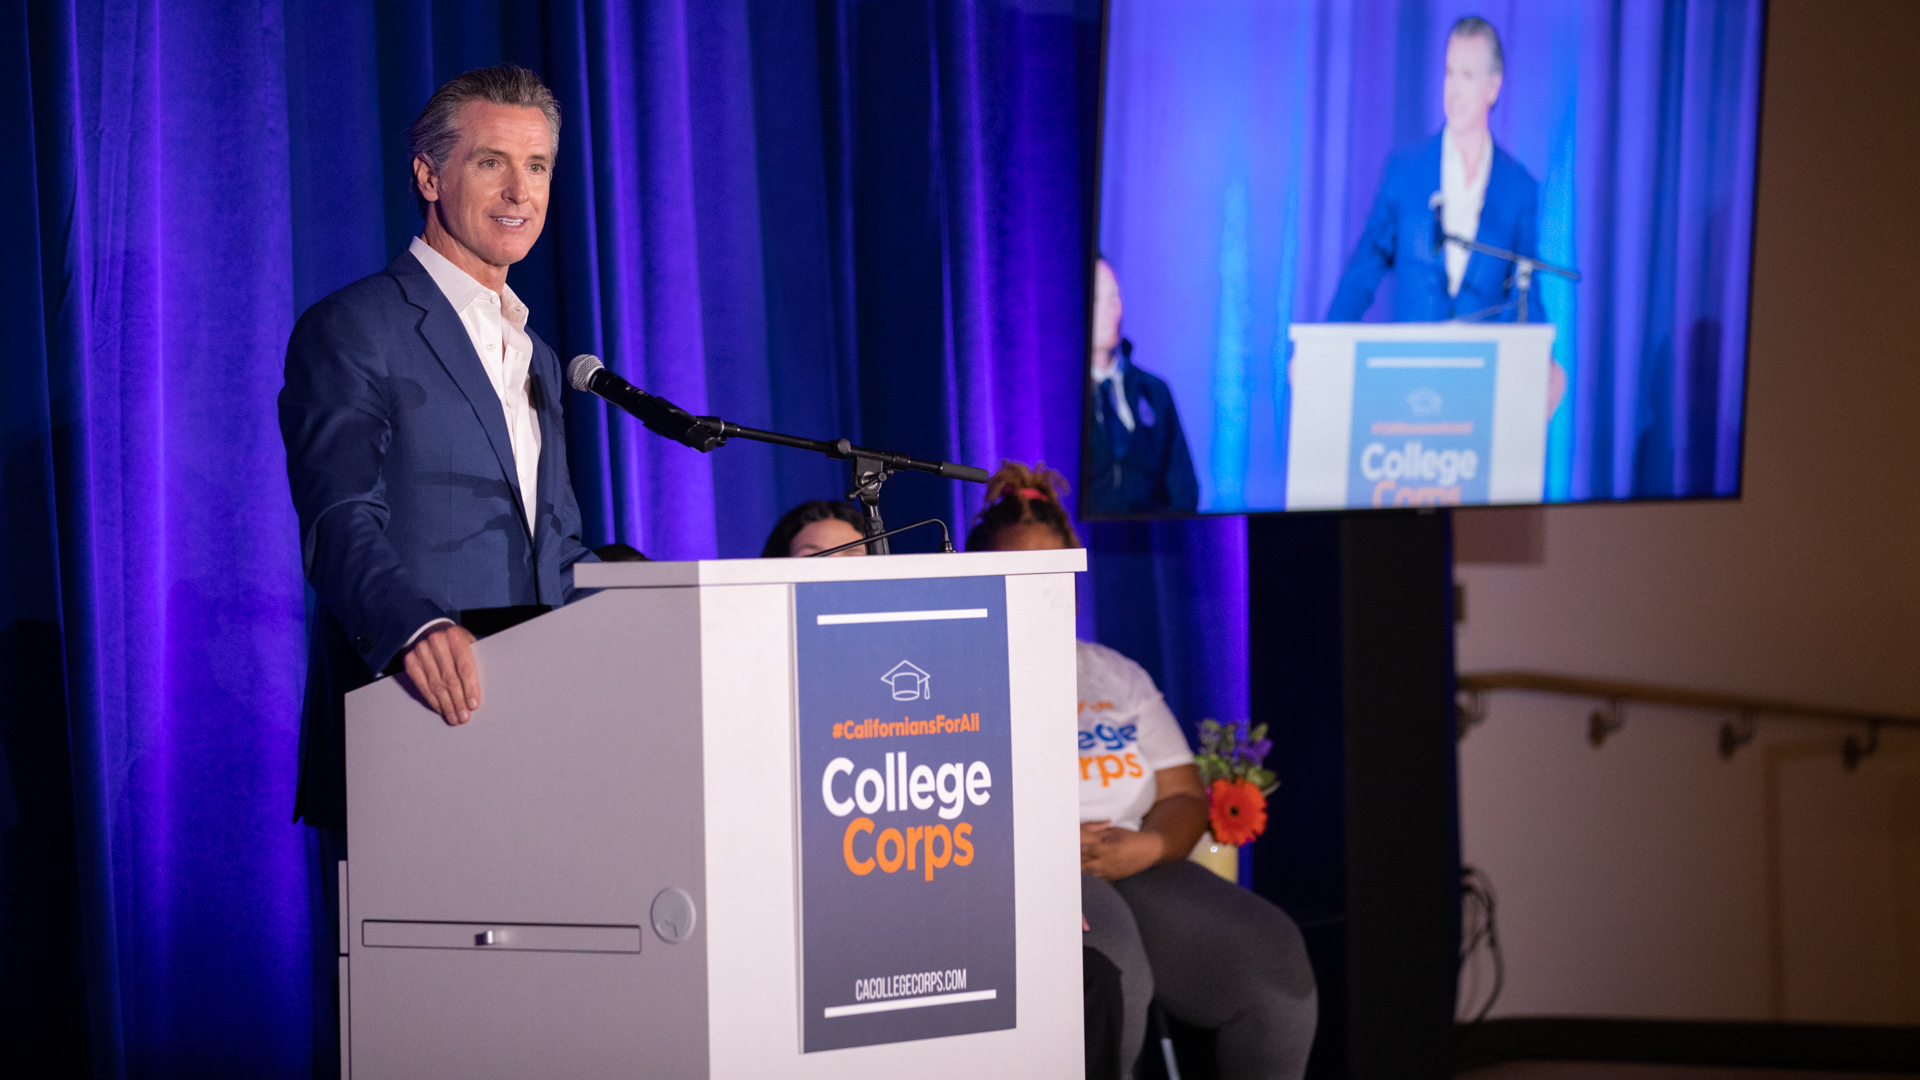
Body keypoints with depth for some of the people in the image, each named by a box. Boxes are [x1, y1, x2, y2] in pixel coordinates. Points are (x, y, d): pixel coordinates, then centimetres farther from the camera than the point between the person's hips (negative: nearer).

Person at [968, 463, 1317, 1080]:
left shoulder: (1118, 676, 25)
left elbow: (1185, 797, 18)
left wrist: (1147, 845, -6)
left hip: (1138, 869, 5)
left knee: (1271, 955, -22)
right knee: (1108, 973, -38)